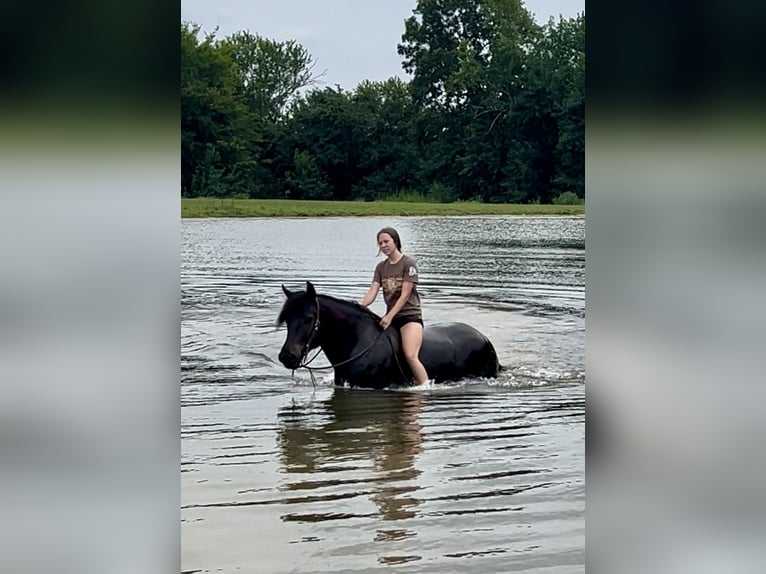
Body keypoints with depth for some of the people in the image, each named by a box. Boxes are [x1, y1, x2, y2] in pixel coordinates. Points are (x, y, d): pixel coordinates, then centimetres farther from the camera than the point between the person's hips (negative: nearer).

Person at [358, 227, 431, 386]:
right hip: (390, 317, 7)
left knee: (410, 356, -25)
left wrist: (390, 316, -20)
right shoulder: (381, 267, 13)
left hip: (410, 315, -7)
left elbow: (405, 295, -12)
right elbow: (372, 293, 3)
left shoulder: (409, 263, -6)